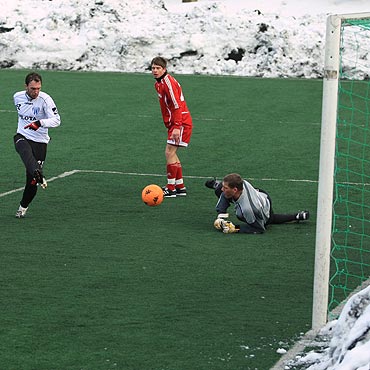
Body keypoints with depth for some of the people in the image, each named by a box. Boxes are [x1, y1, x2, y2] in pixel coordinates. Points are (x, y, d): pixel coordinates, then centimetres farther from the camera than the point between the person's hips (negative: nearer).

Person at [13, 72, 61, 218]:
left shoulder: (45, 99, -12)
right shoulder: (18, 97, 2)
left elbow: (56, 120, -19)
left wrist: (40, 123, -35)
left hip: (39, 141, -2)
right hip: (22, 136, 2)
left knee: (31, 179, -2)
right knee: (25, 152, -37)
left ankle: (23, 206, 20)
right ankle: (39, 176, -63)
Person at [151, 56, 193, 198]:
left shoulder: (169, 82, -18)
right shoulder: (158, 84, 13)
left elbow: (177, 106, -23)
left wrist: (177, 127, -26)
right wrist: (169, 126, 20)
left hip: (181, 122, -10)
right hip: (173, 123, 10)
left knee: (170, 152, -11)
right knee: (172, 153, 13)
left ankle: (171, 189, -7)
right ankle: (180, 187, 20)